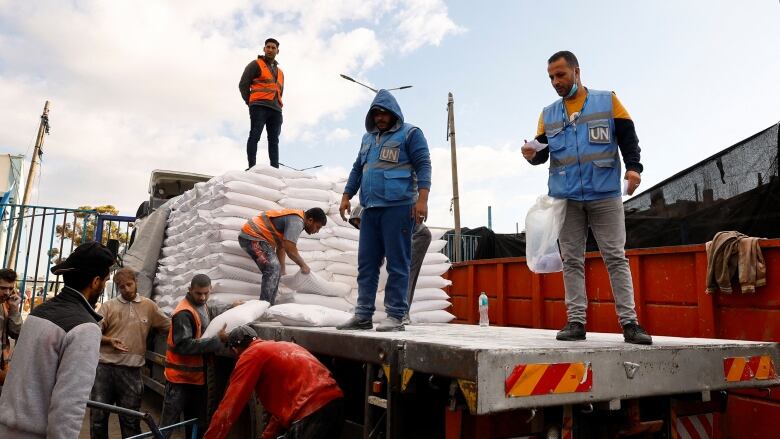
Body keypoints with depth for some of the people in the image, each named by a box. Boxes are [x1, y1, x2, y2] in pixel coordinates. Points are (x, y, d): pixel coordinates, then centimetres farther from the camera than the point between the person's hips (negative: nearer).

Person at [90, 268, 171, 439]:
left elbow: (170, 326, 10)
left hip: (131, 370, 0)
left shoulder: (149, 306, 5)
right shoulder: (108, 306, 2)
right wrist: (109, 340, -16)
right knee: (98, 416, 8)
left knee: (130, 419, 10)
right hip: (104, 367, 0)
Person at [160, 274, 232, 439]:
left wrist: (232, 307, 18)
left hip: (197, 375, 8)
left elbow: (210, 311, 31)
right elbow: (184, 345, -27)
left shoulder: (201, 306, 7)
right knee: (168, 425, -3)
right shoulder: (184, 313, -20)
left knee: (197, 423, 18)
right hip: (181, 377, -8)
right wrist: (217, 339, -27)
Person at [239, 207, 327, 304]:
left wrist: (282, 271, 22)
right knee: (273, 269, -16)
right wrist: (303, 265, -8)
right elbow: (290, 249, -23)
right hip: (252, 236, -11)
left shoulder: (293, 218, 15)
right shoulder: (297, 221, -17)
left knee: (275, 271, 10)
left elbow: (281, 247, 20)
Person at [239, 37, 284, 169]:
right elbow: (243, 85, 3)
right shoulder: (256, 64, 10)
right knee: (255, 135, -15)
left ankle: (275, 169, -7)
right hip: (259, 107, -6)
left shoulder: (280, 72, 28)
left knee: (274, 140, -2)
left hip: (276, 110, 6)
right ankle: (252, 167, -22)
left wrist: (278, 106, 13)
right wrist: (250, 103, -2)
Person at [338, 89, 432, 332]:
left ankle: (395, 316, 0)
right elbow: (357, 169, 27)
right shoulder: (368, 138, 23)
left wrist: (422, 199, -16)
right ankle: (363, 315, 12)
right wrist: (346, 196, 18)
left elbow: (423, 166, -5)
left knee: (397, 263, -5)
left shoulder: (410, 133, 4)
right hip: (370, 209, 7)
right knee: (366, 263, 6)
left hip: (398, 207, -7)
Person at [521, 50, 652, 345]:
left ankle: (629, 322, 3)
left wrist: (633, 167, -14)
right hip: (566, 199, 3)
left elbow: (628, 138, 3)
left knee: (616, 257, -2)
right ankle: (576, 321, 8)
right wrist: (532, 154, -11)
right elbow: (542, 151, 12)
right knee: (572, 260, 3)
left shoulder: (607, 101, 8)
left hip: (605, 196, -2)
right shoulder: (548, 114, 14)